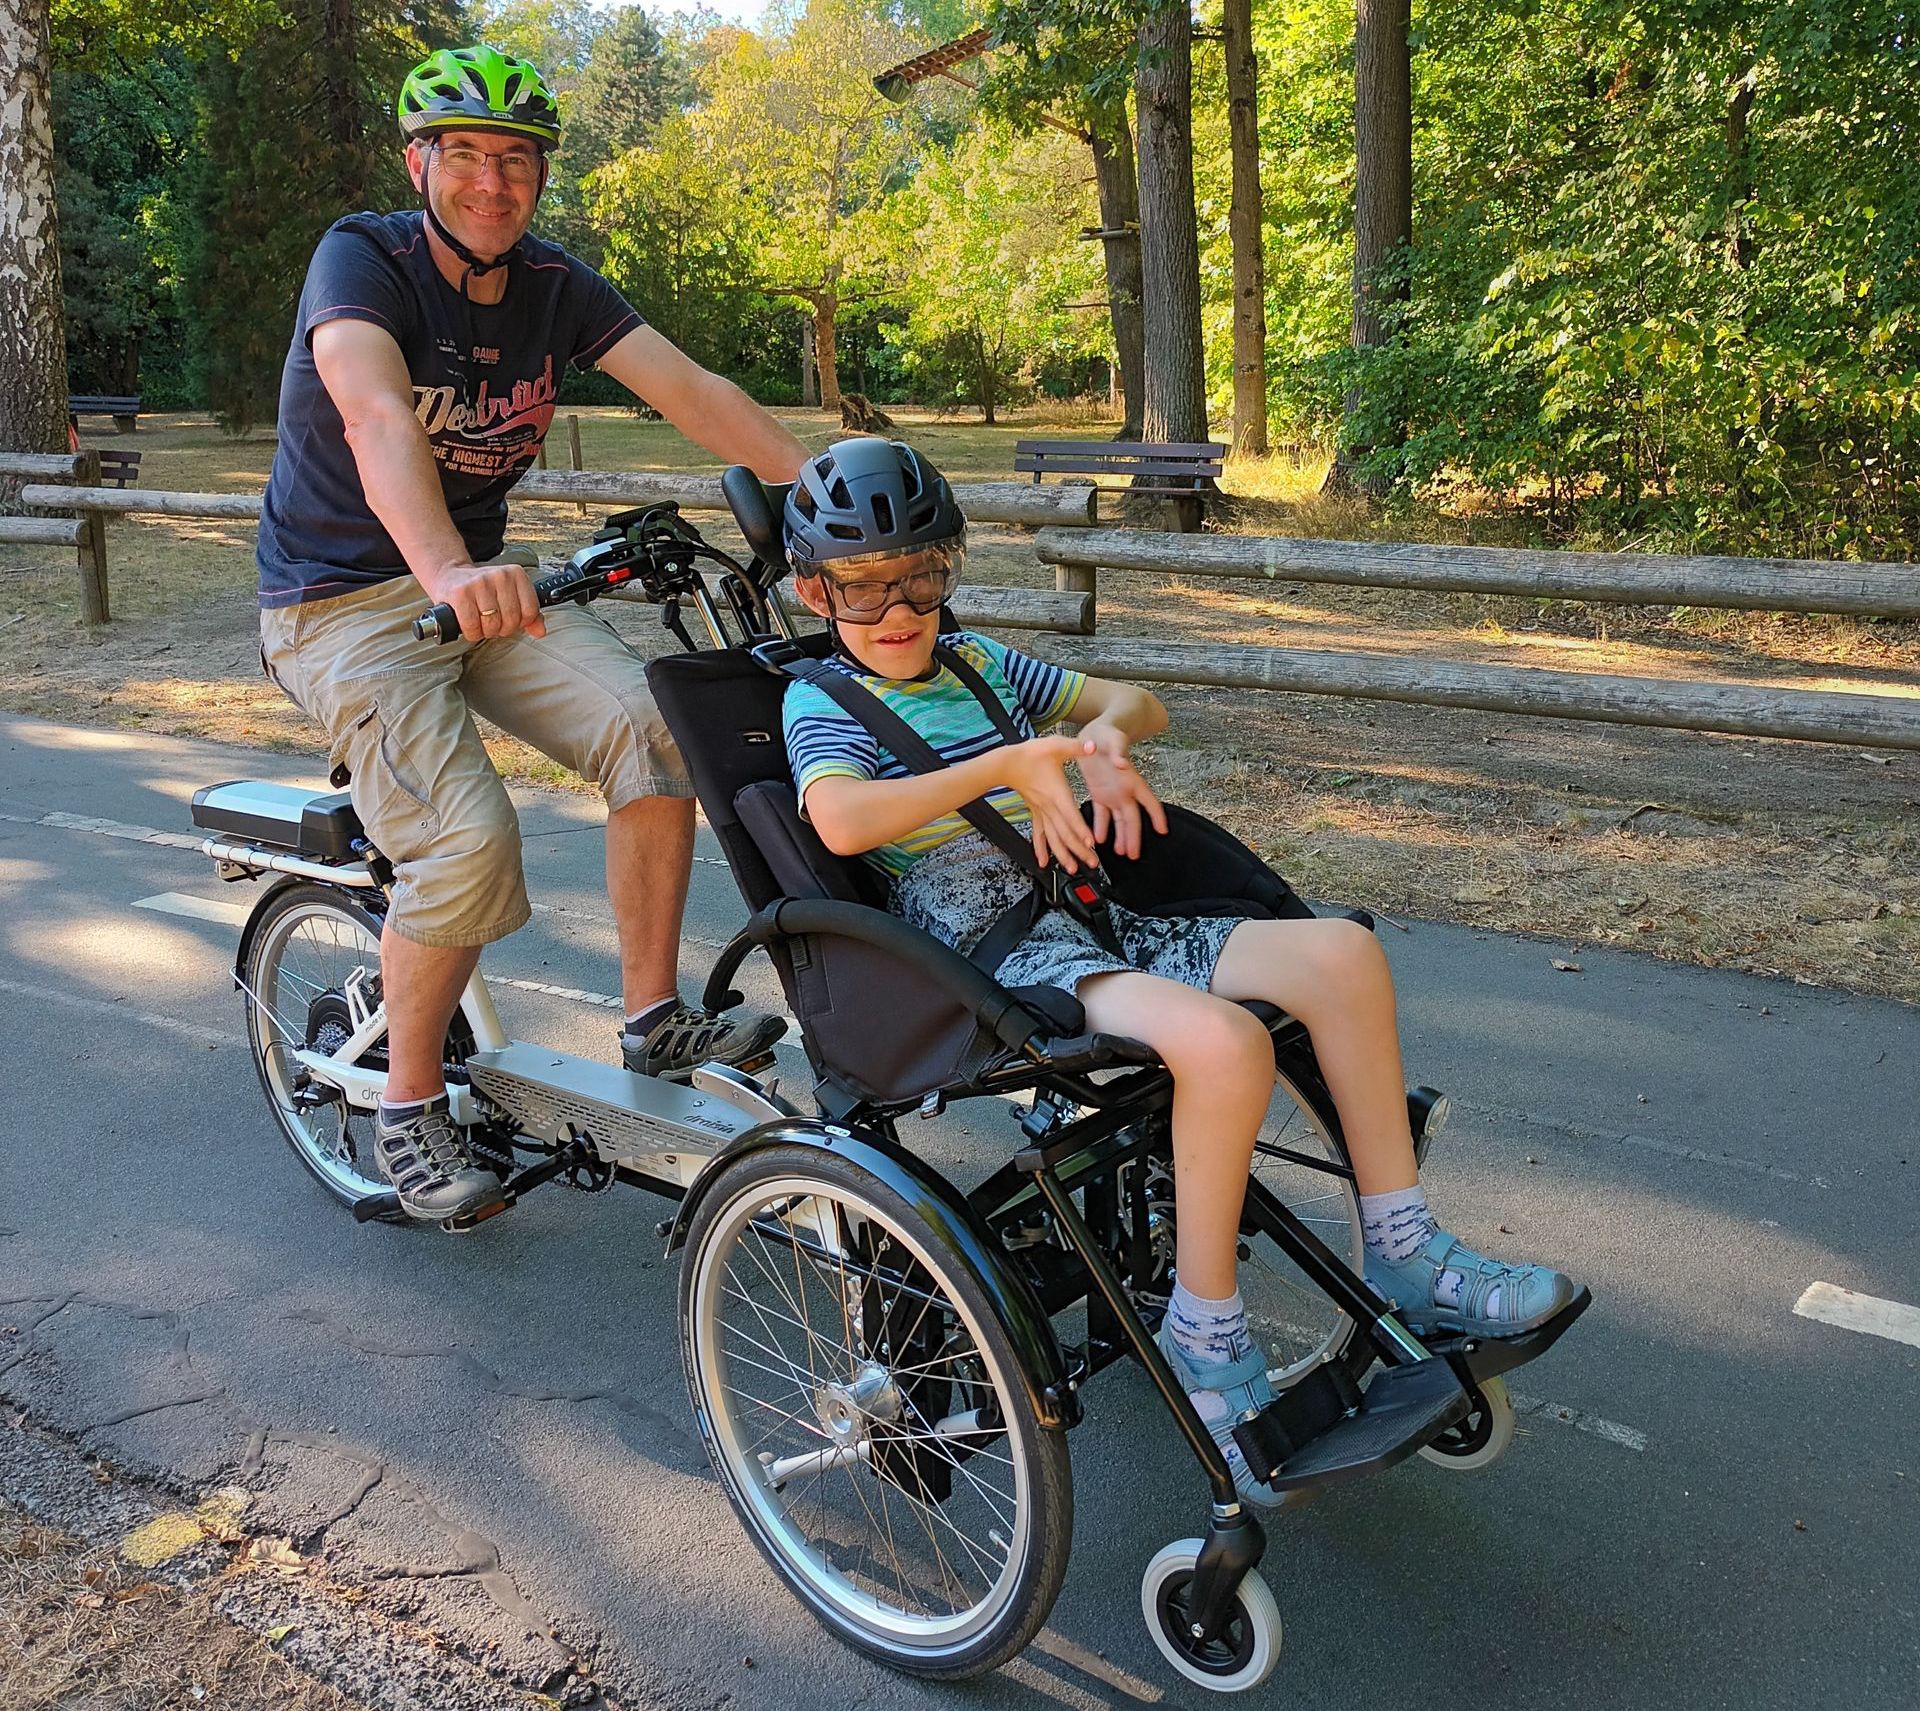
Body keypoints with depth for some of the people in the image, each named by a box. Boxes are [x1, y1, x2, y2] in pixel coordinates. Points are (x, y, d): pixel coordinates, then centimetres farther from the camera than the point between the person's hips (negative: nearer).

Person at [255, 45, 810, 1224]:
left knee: (656, 729, -19)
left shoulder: (553, 286, 0)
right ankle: (410, 1105, 0)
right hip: (344, 601, -5)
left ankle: (654, 1018, -4)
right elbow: (377, 416, -36)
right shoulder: (362, 260, -16)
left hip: (481, 582, 5)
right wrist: (447, 571, -55)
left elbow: (693, 391, -10)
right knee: (466, 843, -23)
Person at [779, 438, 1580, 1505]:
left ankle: (1406, 1254, -1)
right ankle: (1207, 1333, -13)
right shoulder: (822, 702, 1)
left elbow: (1144, 706, 27)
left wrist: (1105, 738, 2)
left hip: (1093, 923, 7)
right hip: (994, 958, -7)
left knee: (1340, 953, -11)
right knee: (1224, 1040, -33)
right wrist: (1011, 763, -16)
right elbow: (842, 820, -23)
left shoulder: (978, 662, 20)